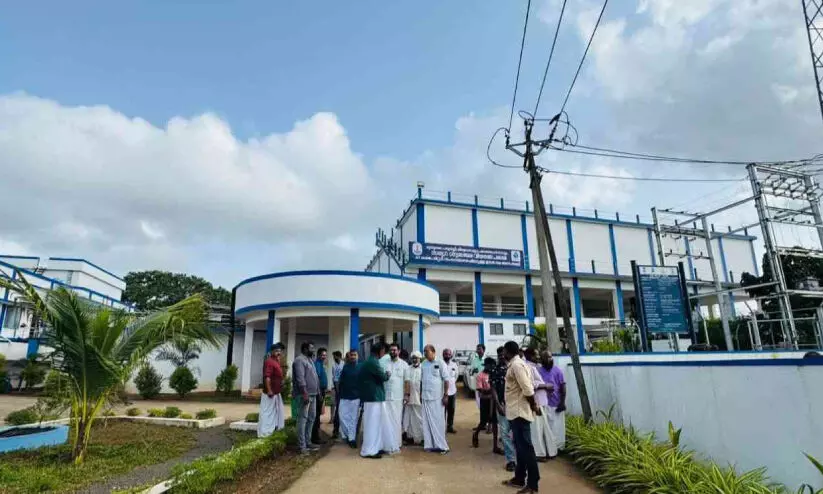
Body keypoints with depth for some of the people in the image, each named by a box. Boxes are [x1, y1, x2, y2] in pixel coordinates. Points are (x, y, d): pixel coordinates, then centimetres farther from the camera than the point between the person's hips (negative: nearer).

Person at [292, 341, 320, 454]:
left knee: (311, 418, 13)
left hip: (313, 394, 10)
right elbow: (300, 378, -19)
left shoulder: (310, 360, 19)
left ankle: (308, 442, 22)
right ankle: (302, 445, -3)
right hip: (305, 395, -10)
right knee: (303, 419, -6)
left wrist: (317, 392, 18)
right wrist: (305, 393, -24)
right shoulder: (300, 360, -11)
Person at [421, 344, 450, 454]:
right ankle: (429, 444, 14)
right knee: (427, 421, 7)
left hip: (437, 397, -5)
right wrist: (420, 394, 12)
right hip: (425, 397, 5)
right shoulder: (423, 365, 9)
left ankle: (441, 445, 6)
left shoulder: (440, 363, -5)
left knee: (438, 421, -1)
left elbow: (446, 380, -6)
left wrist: (446, 395, -10)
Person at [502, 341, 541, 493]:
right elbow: (529, 386, 16)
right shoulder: (516, 364, 13)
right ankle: (519, 478, 27)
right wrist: (533, 405, 13)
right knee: (520, 446, 17)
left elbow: (528, 389, -23)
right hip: (516, 411, 10)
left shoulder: (516, 365, -18)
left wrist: (533, 406, -10)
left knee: (525, 447, -4)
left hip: (519, 412, -10)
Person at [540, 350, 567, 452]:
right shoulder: (539, 371, -4)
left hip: (557, 404, -1)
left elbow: (563, 387, -6)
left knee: (558, 427, 8)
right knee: (548, 427, 11)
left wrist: (562, 402, -10)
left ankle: (559, 446, 22)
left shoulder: (558, 370, -6)